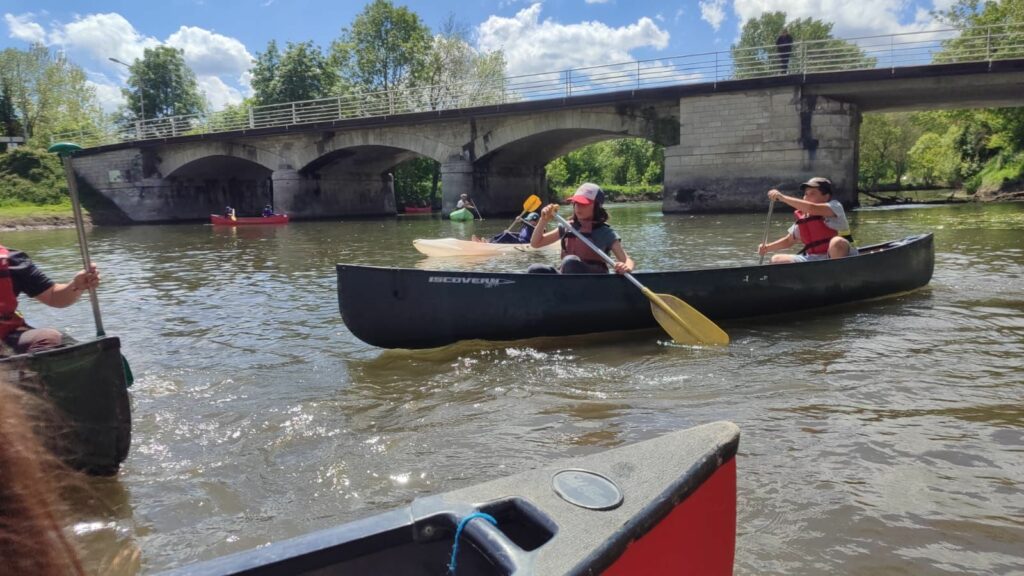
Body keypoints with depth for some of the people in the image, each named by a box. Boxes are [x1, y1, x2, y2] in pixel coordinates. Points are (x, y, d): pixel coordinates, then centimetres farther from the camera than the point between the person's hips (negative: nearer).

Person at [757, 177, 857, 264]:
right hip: (813, 259, 6)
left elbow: (812, 209, -29)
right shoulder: (802, 218, 11)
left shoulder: (835, 206, -8)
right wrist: (767, 248, 5)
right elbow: (788, 240, 22)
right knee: (776, 260, -1)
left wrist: (783, 197, -29)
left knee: (837, 242, -39)